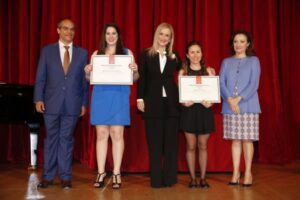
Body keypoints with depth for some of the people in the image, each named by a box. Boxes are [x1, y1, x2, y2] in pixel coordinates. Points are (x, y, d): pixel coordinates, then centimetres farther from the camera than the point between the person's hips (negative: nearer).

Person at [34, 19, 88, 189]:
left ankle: (66, 177, 14)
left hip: (72, 104, 0)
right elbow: (40, 77, 4)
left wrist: (84, 103, 2)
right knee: (51, 139, 7)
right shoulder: (47, 50, 6)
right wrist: (38, 98, -4)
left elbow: (85, 80, 6)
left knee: (67, 139, 5)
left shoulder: (82, 53, 7)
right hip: (52, 103, 0)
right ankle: (48, 176, 16)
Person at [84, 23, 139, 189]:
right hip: (100, 97, 2)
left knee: (117, 134, -3)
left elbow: (134, 78, 5)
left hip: (119, 98, -2)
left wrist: (135, 70, -16)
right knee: (101, 134, 3)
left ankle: (116, 173, 3)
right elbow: (90, 78, 12)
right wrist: (87, 72, -9)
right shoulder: (97, 53, 13)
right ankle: (101, 172, 9)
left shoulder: (126, 52, 8)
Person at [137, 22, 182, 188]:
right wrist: (140, 98, -5)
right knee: (154, 142, 3)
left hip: (171, 102, 2)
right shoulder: (146, 54, 4)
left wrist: (175, 59, -3)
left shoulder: (174, 56, 11)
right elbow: (141, 78, 1)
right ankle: (156, 179, 10)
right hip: (153, 102, -2)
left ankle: (169, 177, 14)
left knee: (171, 141, 5)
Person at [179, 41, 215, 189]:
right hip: (188, 111, 0)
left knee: (203, 145, 6)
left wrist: (210, 102, -15)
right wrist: (184, 102, -16)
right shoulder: (183, 72, 5)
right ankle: (192, 178, 13)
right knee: (191, 146, 3)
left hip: (205, 110, 1)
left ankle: (203, 178, 14)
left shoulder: (209, 71, 6)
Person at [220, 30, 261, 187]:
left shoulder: (253, 61, 6)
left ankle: (248, 173, 9)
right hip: (229, 107, 2)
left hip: (248, 106, -2)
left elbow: (254, 84, -4)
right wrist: (230, 100, -13)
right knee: (235, 140, 5)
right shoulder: (226, 62, 13)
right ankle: (236, 172, 12)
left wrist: (239, 99, -15)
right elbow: (221, 83, 3)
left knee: (247, 139, -1)